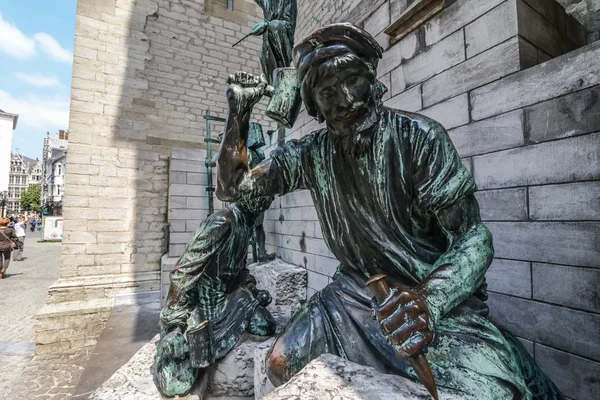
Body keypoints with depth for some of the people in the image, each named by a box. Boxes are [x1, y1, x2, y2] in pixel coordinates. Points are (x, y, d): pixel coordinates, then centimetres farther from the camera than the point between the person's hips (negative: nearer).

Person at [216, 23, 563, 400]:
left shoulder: (419, 136, -16)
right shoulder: (311, 153, -5)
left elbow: (473, 238, -17)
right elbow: (232, 187, -1)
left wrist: (429, 300, -36)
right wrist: (239, 112, -11)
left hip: (440, 297, -2)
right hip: (358, 288, 3)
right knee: (283, 363, -5)